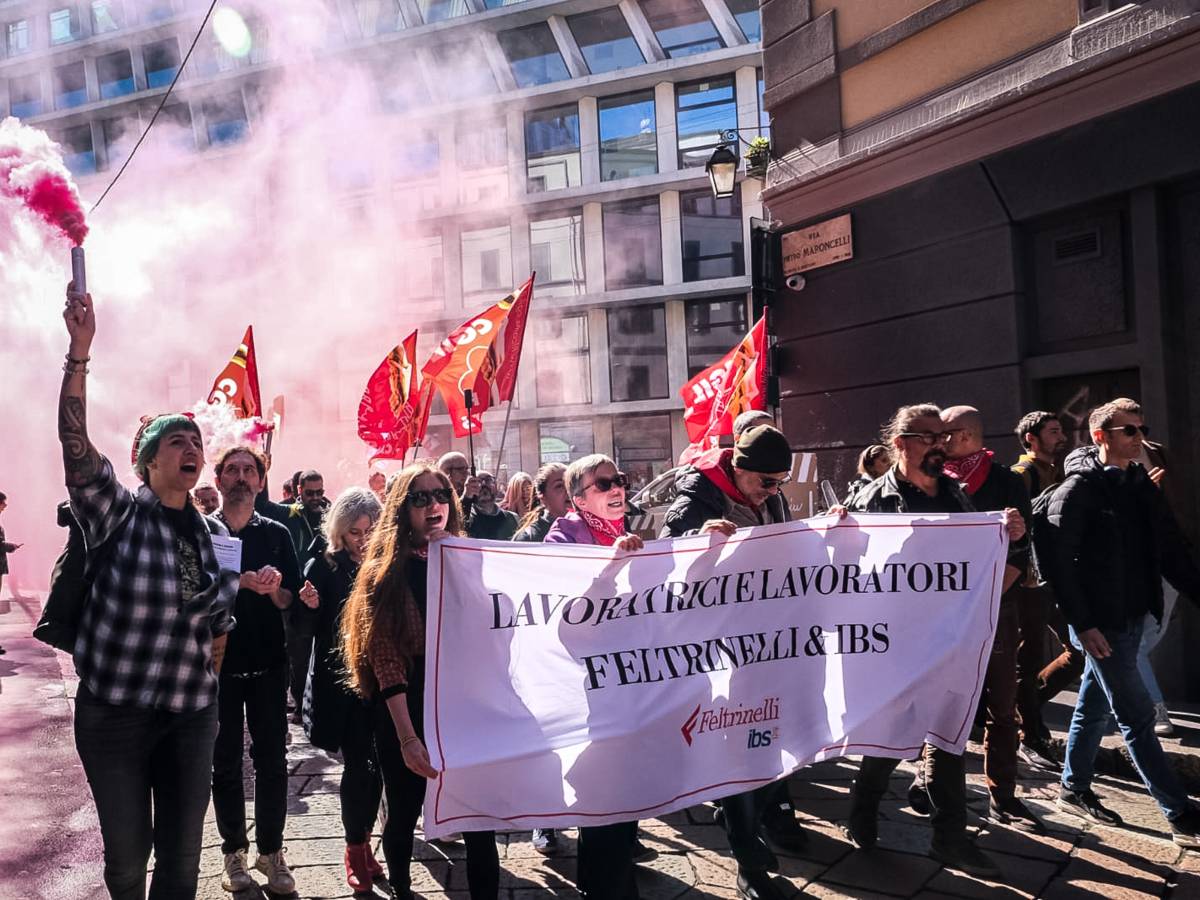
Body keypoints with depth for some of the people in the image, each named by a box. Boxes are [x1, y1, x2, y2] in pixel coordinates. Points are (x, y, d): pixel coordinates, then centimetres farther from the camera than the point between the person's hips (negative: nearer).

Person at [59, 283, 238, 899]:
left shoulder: (215, 536, 6)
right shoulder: (118, 515, -6)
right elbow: (74, 441, -22)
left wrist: (208, 691, 10)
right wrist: (80, 351, -31)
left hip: (192, 714, 4)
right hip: (114, 712, -3)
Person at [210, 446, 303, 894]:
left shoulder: (276, 534, 4)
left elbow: (290, 602, 1)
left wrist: (273, 587, -21)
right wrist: (240, 582, -20)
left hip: (268, 663, 1)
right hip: (218, 661, -1)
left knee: (272, 758, 4)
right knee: (225, 760, 8)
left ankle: (271, 850, 17)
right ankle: (234, 850, 22)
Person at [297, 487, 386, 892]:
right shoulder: (324, 566, -2)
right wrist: (310, 606, -20)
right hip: (340, 680, -2)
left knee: (374, 762, 5)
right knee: (357, 764, 0)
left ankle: (362, 843, 25)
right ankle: (356, 851, 17)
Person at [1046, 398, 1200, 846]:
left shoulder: (1141, 484, 10)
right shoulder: (1078, 488, -12)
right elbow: (1058, 560, -17)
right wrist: (1081, 623, -19)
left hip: (1132, 618, 7)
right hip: (1100, 624, -7)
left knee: (1094, 707, 17)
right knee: (1137, 717, 0)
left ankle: (1074, 789, 30)